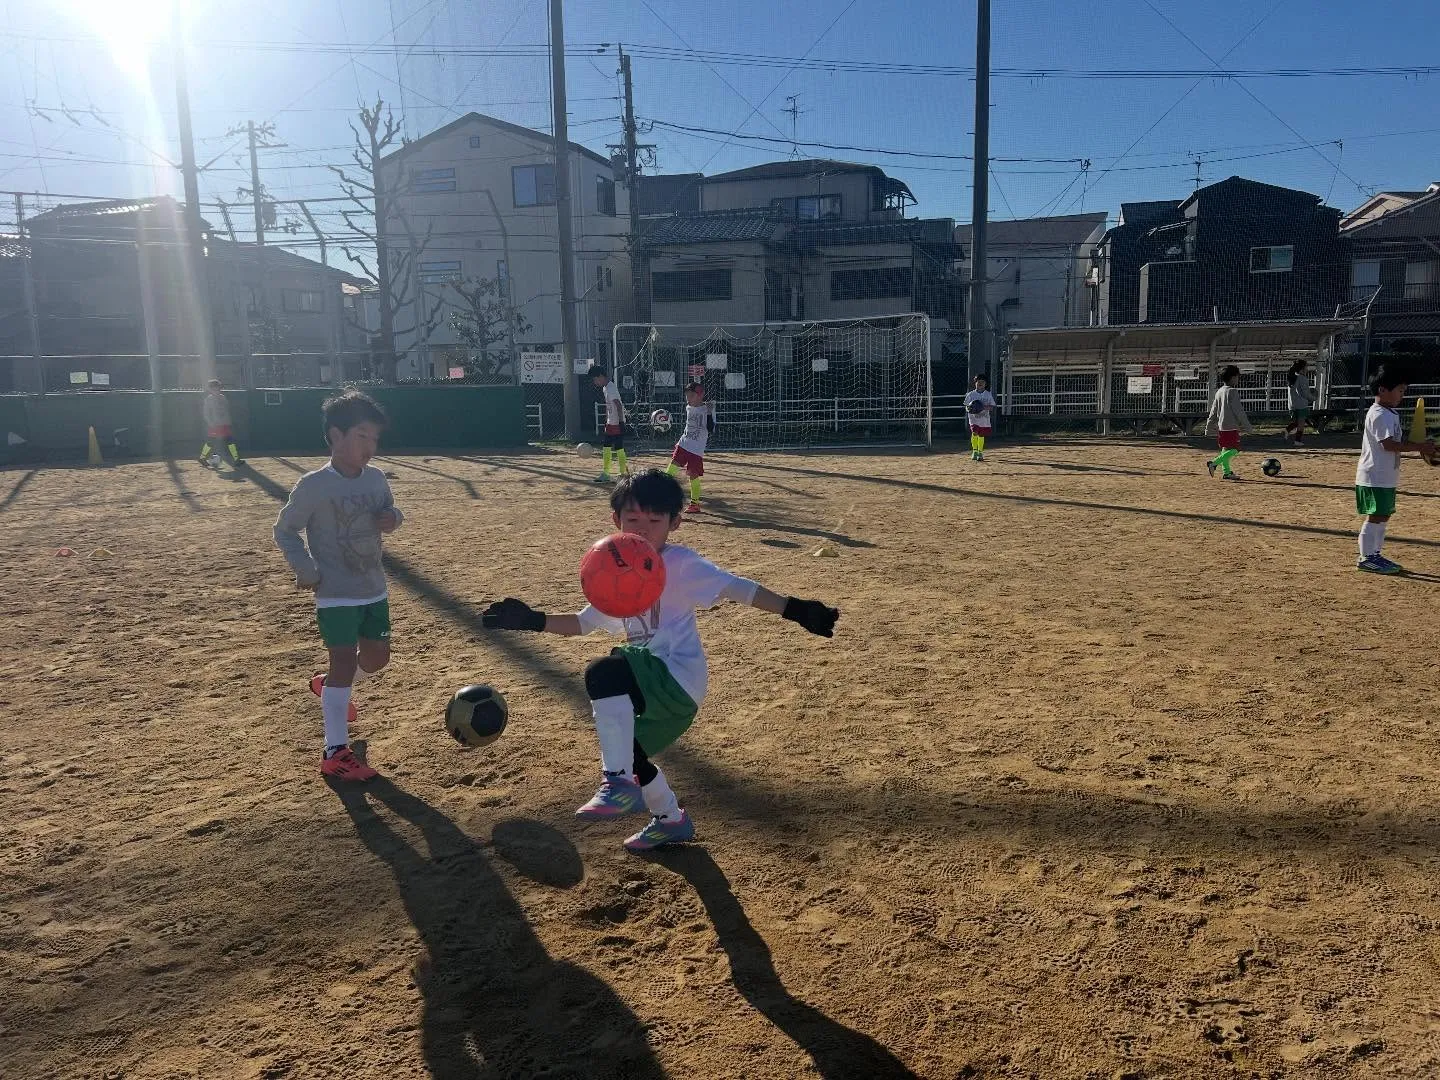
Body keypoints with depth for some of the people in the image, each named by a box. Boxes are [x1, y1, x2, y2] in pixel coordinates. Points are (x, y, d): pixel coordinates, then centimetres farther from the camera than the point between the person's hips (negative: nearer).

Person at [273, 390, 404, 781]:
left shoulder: (376, 478, 1)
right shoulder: (314, 485, -15)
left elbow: (390, 510, 17)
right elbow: (284, 531, -7)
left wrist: (393, 518, -7)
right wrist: (305, 569, -19)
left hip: (374, 590, 7)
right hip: (336, 594, -6)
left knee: (377, 656, 15)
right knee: (345, 662, -6)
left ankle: (328, 686, 45)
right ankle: (336, 753, 2)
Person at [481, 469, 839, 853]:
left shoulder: (680, 564, -11)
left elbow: (735, 587, -20)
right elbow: (584, 622, 20)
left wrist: (793, 609, -32)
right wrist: (532, 620, 7)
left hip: (679, 677, -9)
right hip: (654, 685, 9)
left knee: (602, 673, -30)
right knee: (625, 750, 25)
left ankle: (620, 785, -23)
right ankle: (671, 820, 48)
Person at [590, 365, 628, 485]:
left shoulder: (610, 389, -19)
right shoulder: (605, 388, 12)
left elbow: (619, 406, -25)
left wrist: (621, 422, -28)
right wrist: (606, 421, 23)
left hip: (617, 424, -10)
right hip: (610, 423, 10)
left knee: (619, 448, -7)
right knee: (606, 448, 11)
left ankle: (624, 474, -1)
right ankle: (605, 474, 17)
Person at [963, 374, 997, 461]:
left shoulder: (988, 394, 5)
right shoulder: (971, 394, 3)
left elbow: (992, 407, 3)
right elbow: (966, 407, 5)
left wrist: (984, 407, -17)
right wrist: (969, 409, -18)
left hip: (984, 418, 2)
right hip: (974, 418, -2)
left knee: (981, 436, 6)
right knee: (974, 433, -20)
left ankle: (980, 453, 20)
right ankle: (974, 451, -8)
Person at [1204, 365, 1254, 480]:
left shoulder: (1219, 392, 12)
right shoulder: (1232, 391, -12)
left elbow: (1213, 412, 16)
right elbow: (1239, 411, -13)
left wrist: (1209, 428, 20)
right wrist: (1247, 427, -8)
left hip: (1220, 426, 9)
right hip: (1231, 426, -9)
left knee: (1226, 449, 14)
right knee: (1234, 449, -6)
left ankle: (1226, 472, 14)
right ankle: (1214, 463, -19)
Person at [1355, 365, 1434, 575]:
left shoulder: (1391, 413, 15)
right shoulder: (1380, 415, -17)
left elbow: (1398, 440, 21)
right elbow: (1389, 444, -27)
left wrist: (1421, 448, 6)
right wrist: (1419, 447, -26)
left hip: (1385, 477, 10)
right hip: (1375, 477, -10)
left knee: (1384, 515, 15)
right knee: (1375, 516, -5)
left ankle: (1375, 555, 23)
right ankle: (1365, 558, 1)